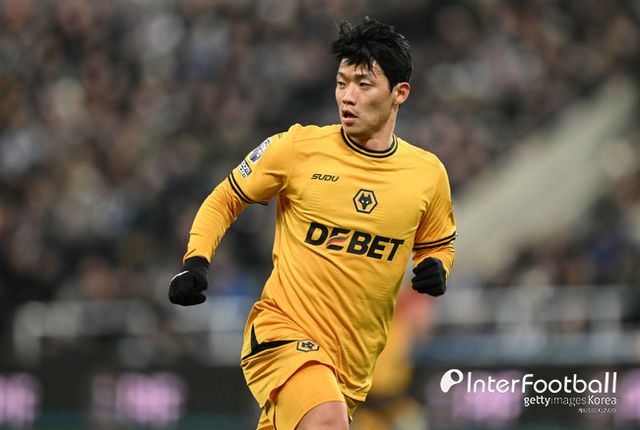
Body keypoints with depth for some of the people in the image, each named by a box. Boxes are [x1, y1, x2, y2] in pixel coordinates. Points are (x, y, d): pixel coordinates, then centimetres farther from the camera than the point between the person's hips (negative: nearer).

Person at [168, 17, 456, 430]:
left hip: (355, 360, 5)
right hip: (283, 330, -4)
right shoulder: (298, 148, -6)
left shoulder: (428, 174, 3)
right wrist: (196, 262, -9)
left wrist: (435, 269, -3)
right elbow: (224, 201, 7)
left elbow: (436, 244, 21)